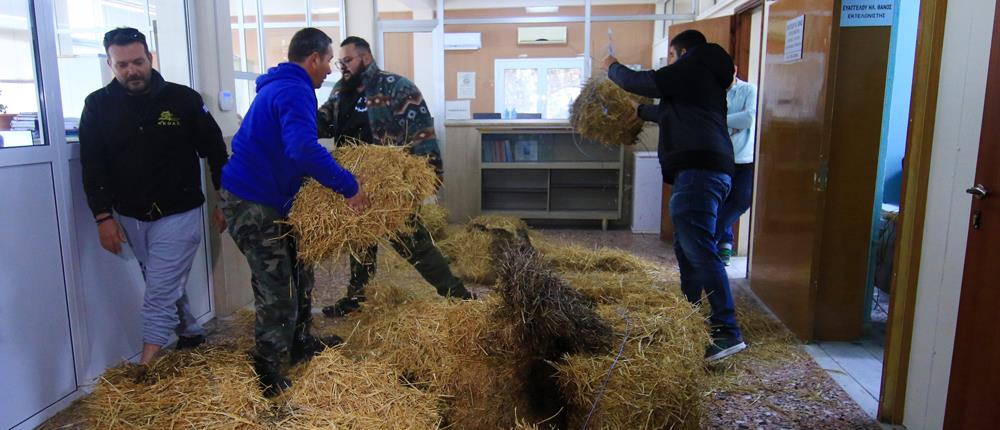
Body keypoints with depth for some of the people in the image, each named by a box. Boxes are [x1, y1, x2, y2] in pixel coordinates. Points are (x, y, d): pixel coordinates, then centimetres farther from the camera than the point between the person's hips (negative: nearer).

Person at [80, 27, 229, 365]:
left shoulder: (183, 99, -6)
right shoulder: (98, 106, 0)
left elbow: (215, 151, 2)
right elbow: (92, 167, 1)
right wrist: (103, 217, -6)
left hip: (178, 215, -3)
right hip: (130, 218, 4)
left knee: (160, 294, -6)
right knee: (167, 286, 16)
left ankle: (144, 369, -2)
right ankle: (191, 335, 37)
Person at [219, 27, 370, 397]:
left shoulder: (283, 85, 15)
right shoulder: (294, 90, -19)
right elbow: (303, 149, -36)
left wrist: (333, 178, 21)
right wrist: (348, 186, -31)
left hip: (268, 199, 10)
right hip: (251, 203, -10)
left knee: (297, 271, 18)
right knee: (276, 289, -4)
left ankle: (300, 344, 33)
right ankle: (266, 373, 8)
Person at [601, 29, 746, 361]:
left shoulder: (690, 70, -1)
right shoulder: (705, 78, 27)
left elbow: (637, 82, -1)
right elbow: (670, 113, 44)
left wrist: (613, 68, 20)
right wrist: (641, 112, 60)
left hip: (697, 171, -11)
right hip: (707, 171, 11)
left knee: (700, 250, -16)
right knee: (686, 247, 18)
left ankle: (728, 332, -17)